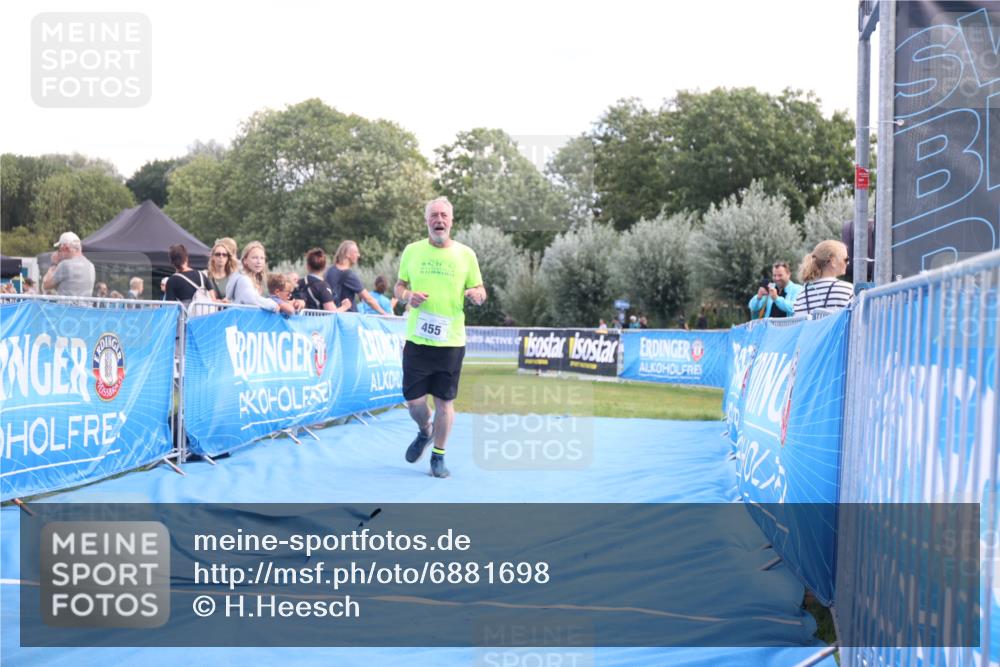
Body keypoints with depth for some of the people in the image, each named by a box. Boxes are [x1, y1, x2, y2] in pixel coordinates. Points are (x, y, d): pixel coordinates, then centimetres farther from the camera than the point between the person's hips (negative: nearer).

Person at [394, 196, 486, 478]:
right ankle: (425, 432, 34)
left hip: (451, 342, -1)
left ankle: (438, 455, 18)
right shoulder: (412, 251, 4)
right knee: (414, 400, 2)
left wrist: (477, 294, -15)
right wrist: (407, 295, -9)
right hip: (417, 340, 1)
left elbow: (480, 291, 9)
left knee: (444, 401, 2)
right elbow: (399, 286, 13)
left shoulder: (466, 254, 2)